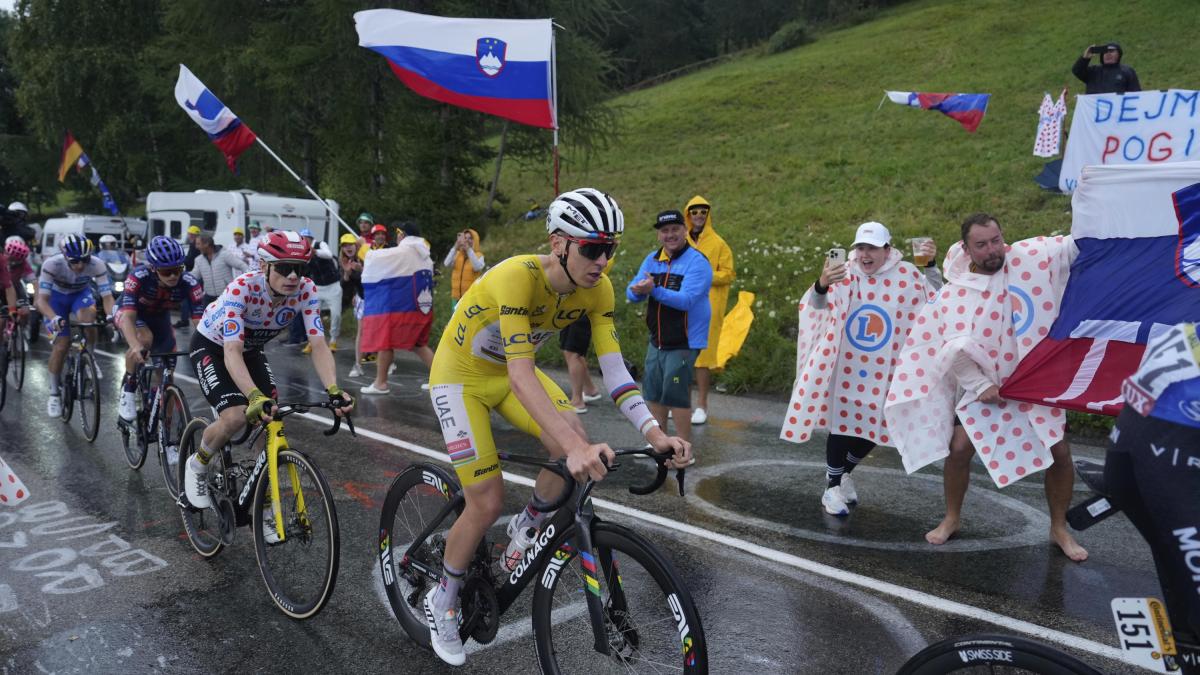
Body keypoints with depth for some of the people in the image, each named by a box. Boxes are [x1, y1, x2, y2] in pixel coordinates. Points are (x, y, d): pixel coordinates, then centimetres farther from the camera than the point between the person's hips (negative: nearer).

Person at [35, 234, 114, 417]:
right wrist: (54, 319, -55)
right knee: (61, 344, -7)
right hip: (57, 296, -1)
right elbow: (42, 299, -36)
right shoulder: (52, 265, -34)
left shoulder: (97, 265, -31)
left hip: (81, 293, 1)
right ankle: (54, 394, 11)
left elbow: (107, 296, -31)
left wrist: (112, 316, -51)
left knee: (88, 319, -32)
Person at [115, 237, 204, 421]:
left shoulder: (190, 283, -33)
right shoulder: (138, 277, -37)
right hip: (130, 312, -3)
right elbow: (128, 317, -44)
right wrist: (135, 346, -62)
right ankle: (128, 390, -15)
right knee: (144, 338, -36)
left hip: (159, 317, 3)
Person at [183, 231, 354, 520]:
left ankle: (264, 510, 7)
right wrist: (255, 396, -60)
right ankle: (197, 465, 8)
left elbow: (319, 345, -31)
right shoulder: (241, 288, -37)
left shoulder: (306, 291, -26)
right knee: (235, 417, -25)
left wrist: (333, 390, -48)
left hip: (252, 349, 4)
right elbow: (232, 352, -44)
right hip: (211, 346, -4)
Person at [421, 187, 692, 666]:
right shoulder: (517, 277, -36)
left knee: (577, 444, -21)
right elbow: (520, 374, -44)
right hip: (461, 375, -5)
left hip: (512, 372, 5)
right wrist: (574, 446, -55)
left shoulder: (596, 289, -17)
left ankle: (526, 528, 8)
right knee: (487, 502, -9)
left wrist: (655, 433, -34)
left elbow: (613, 366, -20)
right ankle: (441, 600, 18)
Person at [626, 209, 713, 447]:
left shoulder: (697, 262, -13)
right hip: (657, 341, 7)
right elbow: (631, 293, -1)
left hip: (683, 342, -7)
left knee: (676, 395, -7)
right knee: (654, 392, 14)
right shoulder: (652, 259, 7)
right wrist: (638, 290, -25)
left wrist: (654, 290, -35)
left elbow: (686, 299, -25)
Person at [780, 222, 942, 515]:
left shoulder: (906, 275, -7)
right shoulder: (845, 274, -13)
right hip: (845, 365, -2)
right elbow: (817, 306, -22)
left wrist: (931, 266, -14)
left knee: (874, 427, 13)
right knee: (841, 424, 4)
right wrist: (822, 285, -45)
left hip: (884, 370, 3)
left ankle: (844, 473, 39)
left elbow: (937, 303, 1)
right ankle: (832, 487, 21)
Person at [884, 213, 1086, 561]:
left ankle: (1059, 528, 23)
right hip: (985, 385, -1)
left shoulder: (1029, 256, -8)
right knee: (959, 448, -6)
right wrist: (980, 385, -19)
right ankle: (952, 518, 19)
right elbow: (955, 349, -13)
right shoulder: (957, 293, -11)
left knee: (1060, 452, 1)